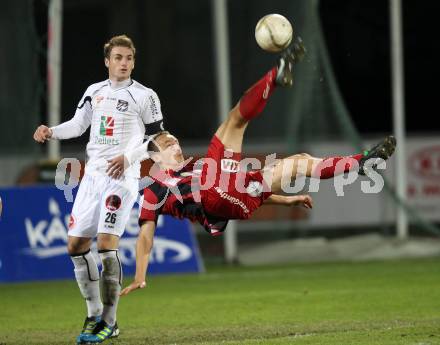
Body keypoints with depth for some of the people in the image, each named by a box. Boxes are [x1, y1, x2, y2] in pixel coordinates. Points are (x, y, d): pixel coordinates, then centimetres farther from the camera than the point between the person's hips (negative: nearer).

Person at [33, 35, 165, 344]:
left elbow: (157, 139, -1)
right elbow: (78, 124, 22)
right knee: (76, 244, 2)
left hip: (122, 177, -6)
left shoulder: (145, 96, -1)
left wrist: (128, 157, -16)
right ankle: (94, 314, 15)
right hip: (93, 175, 6)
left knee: (107, 244, -17)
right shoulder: (94, 92, 14)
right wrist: (51, 132, 3)